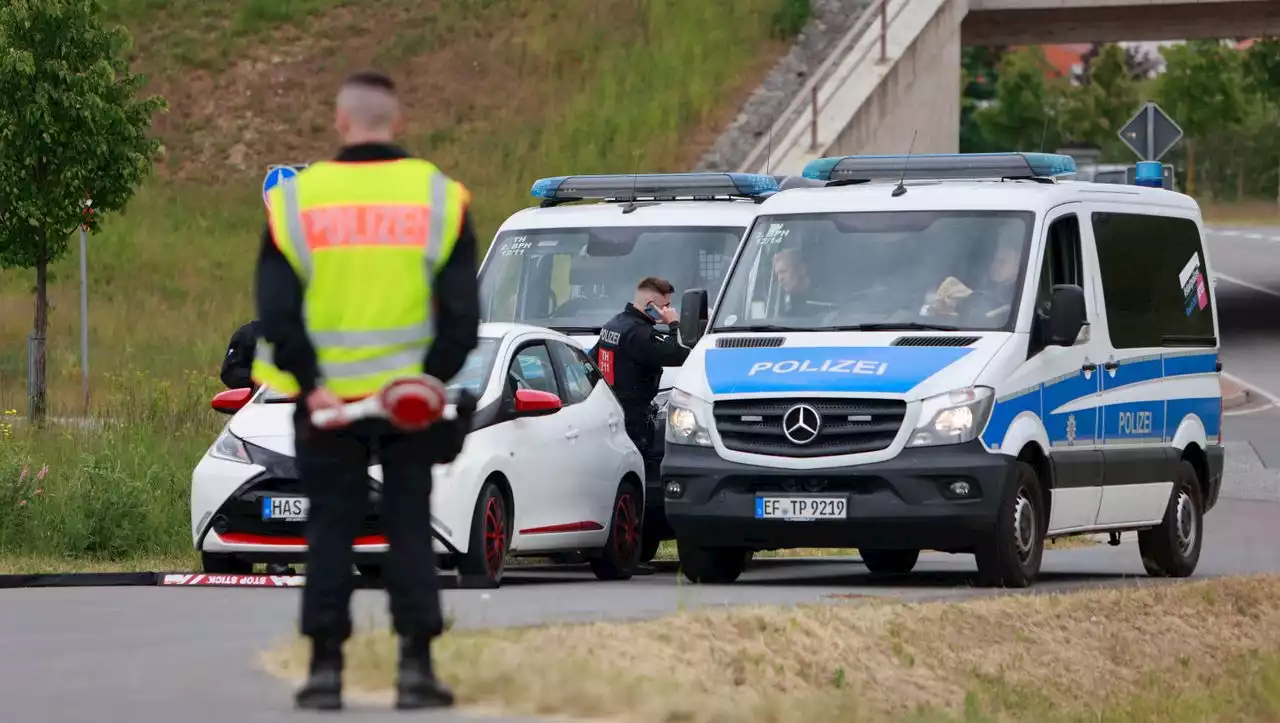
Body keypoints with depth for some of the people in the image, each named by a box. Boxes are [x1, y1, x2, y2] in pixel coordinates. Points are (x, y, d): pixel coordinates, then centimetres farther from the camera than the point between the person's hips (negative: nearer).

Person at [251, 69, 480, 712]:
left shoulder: (295, 200, -2)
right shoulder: (439, 196, -1)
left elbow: (276, 310, -7)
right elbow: (462, 313, -6)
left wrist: (310, 384, -7)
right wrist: (433, 380, -3)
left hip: (325, 397, 0)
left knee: (330, 530, 7)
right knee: (410, 527, 7)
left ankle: (325, 666, 5)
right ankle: (416, 667, 3)